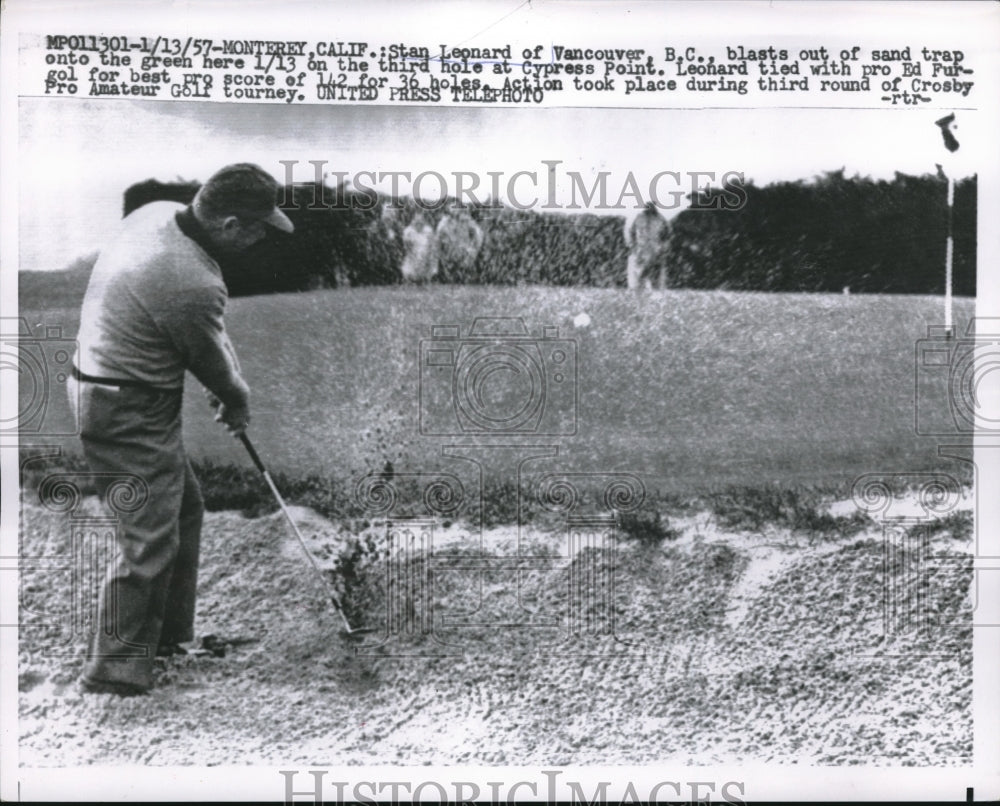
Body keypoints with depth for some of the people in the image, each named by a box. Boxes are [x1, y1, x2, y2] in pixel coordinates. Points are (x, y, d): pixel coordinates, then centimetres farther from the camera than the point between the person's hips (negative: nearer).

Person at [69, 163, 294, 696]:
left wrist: (228, 387, 8)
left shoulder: (159, 213, -1)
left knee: (184, 508, 20)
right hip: (128, 415, -11)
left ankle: (169, 634, 33)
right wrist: (238, 401, 11)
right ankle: (113, 673, 8)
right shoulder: (193, 286, -29)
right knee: (149, 542, -4)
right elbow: (212, 364, -9)